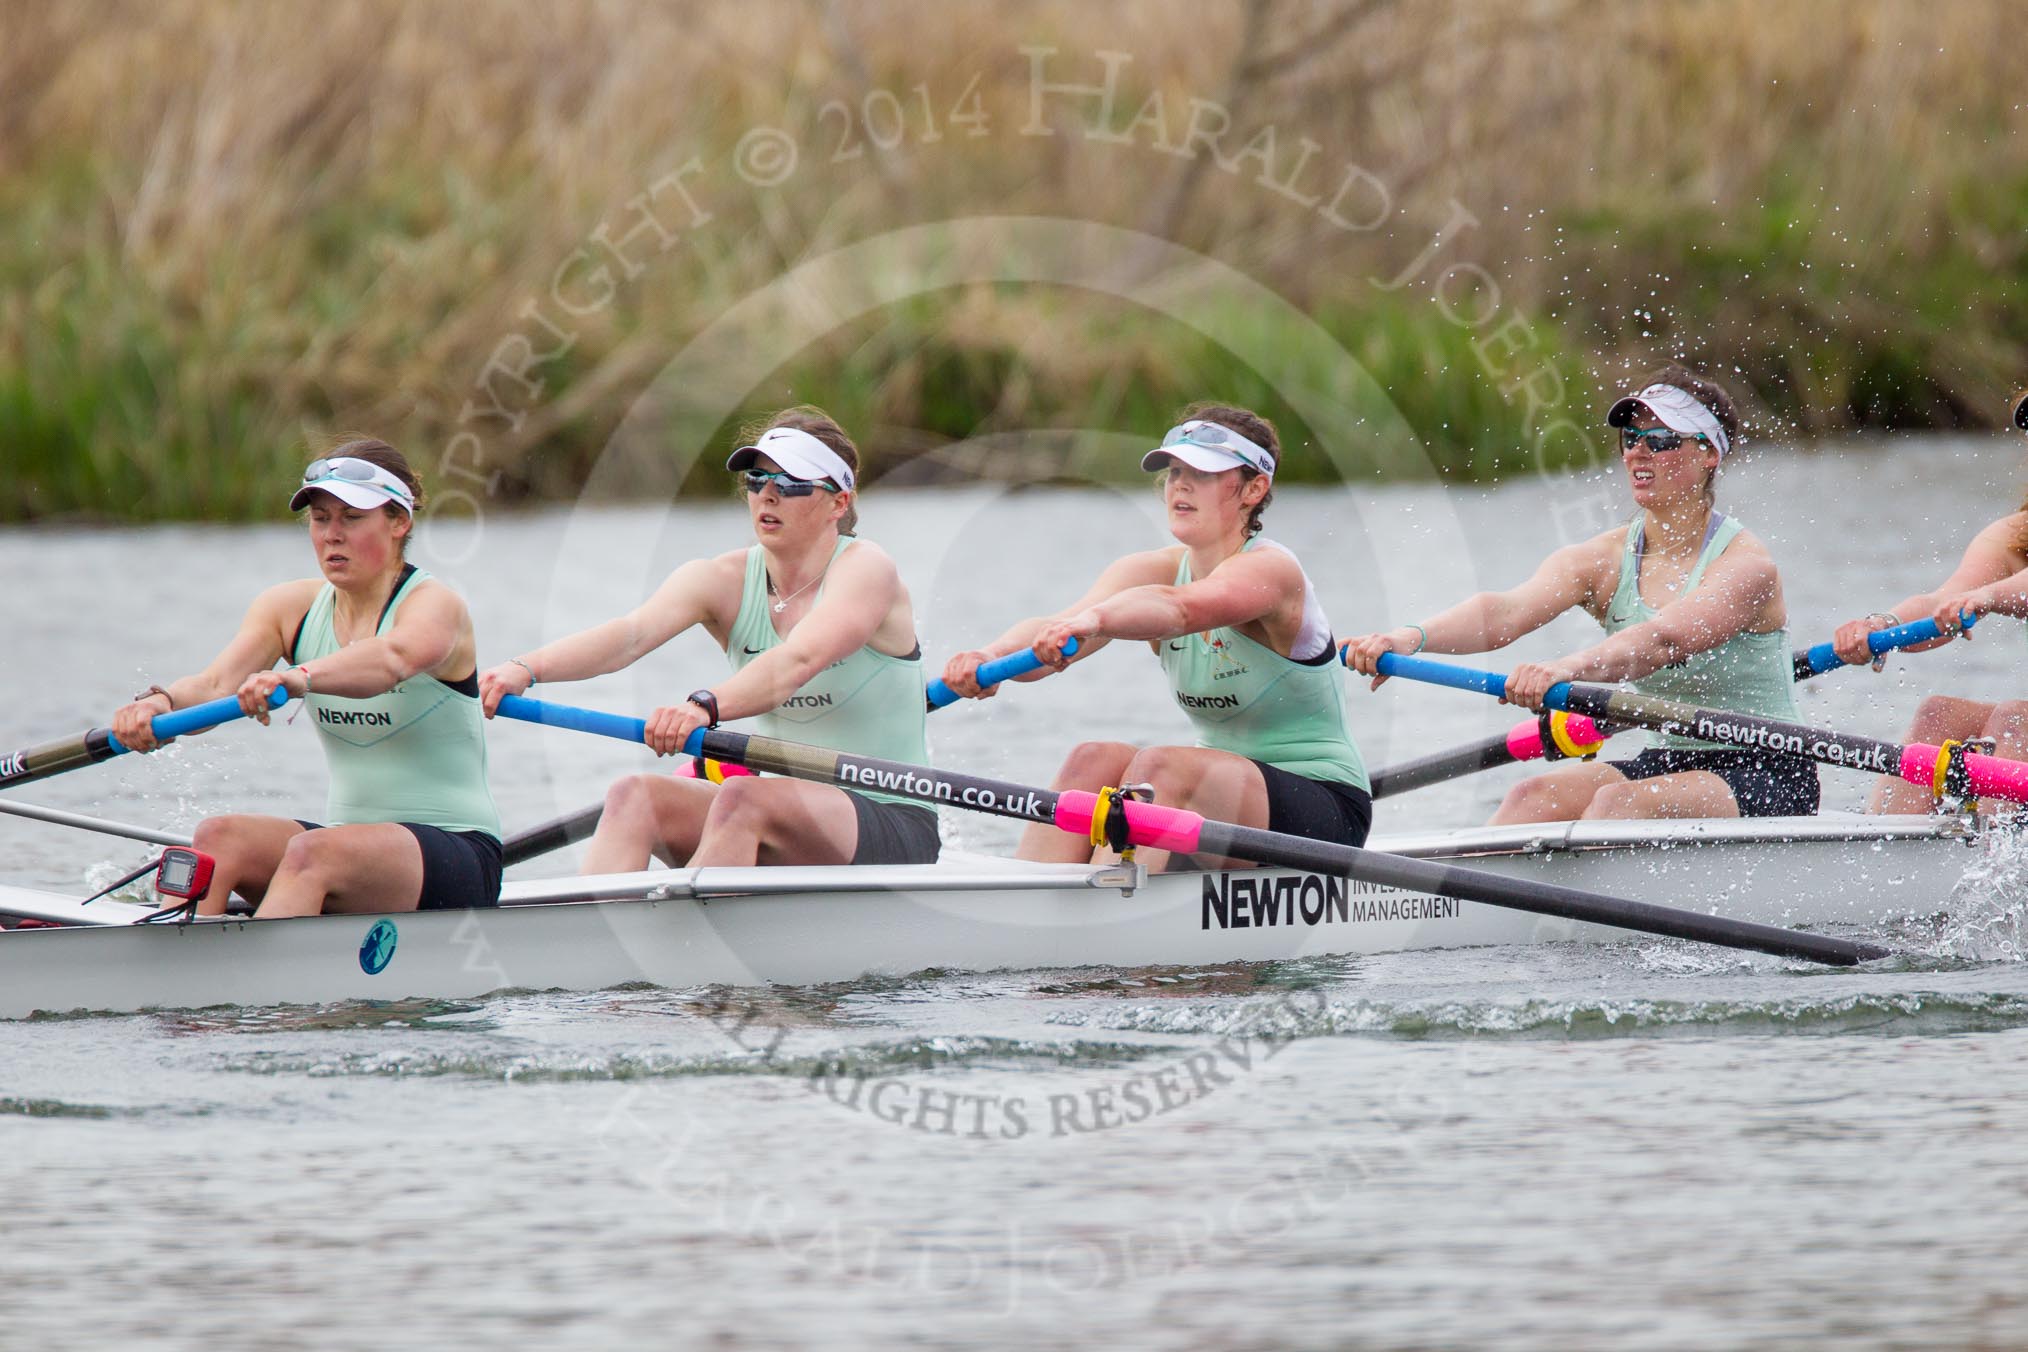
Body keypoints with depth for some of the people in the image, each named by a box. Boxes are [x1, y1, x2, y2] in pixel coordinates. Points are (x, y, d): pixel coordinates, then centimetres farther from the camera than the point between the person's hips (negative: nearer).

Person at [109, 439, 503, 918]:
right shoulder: (291, 607, 8)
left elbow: (394, 659, -35)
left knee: (312, 852, -35)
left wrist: (301, 677, -55)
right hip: (350, 833, 6)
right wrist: (160, 702, -34)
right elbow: (215, 685, -10)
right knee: (218, 838, -22)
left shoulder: (434, 605, -10)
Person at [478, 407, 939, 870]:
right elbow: (632, 632, -15)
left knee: (741, 799, -33)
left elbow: (800, 660, -30)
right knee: (633, 795, -18)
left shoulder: (866, 568, -10)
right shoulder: (724, 581, 4)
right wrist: (525, 669, -35)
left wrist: (706, 706, -49)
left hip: (894, 825, -5)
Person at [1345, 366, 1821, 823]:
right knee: (1533, 797, -20)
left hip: (1769, 778, -6)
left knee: (1617, 803, -31)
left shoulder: (1745, 563, -14)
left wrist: (1567, 669, -52)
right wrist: (1413, 637, -36)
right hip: (1667, 763, 6)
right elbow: (1503, 612, -15)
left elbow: (1666, 640, -33)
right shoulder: (1602, 560, 3)